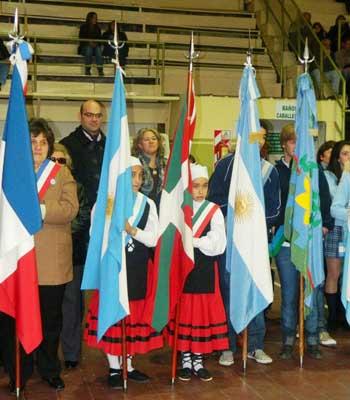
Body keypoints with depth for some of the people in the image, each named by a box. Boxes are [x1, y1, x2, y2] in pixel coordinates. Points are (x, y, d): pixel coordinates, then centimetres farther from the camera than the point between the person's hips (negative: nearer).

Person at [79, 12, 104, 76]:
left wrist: (96, 43, -9)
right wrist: (89, 42, -15)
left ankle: (100, 70, -46)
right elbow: (81, 38, 1)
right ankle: (87, 70, -36)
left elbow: (100, 38, 13)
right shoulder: (83, 27, 8)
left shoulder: (97, 28, 18)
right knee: (89, 49, -38)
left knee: (98, 49, -34)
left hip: (96, 46, 2)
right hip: (85, 46, -2)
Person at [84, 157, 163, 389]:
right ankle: (114, 368, 14)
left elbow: (153, 239, -2)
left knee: (135, 315, 9)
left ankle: (129, 364, 23)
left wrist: (132, 230, -15)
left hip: (138, 267, 3)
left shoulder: (148, 204, 6)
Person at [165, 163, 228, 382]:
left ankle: (198, 360, 19)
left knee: (203, 314, 5)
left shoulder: (214, 211, 2)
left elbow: (218, 244, -7)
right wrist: (202, 242, -14)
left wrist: (190, 241, -12)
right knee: (183, 314, 6)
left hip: (205, 271, 1)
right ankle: (185, 360, 20)